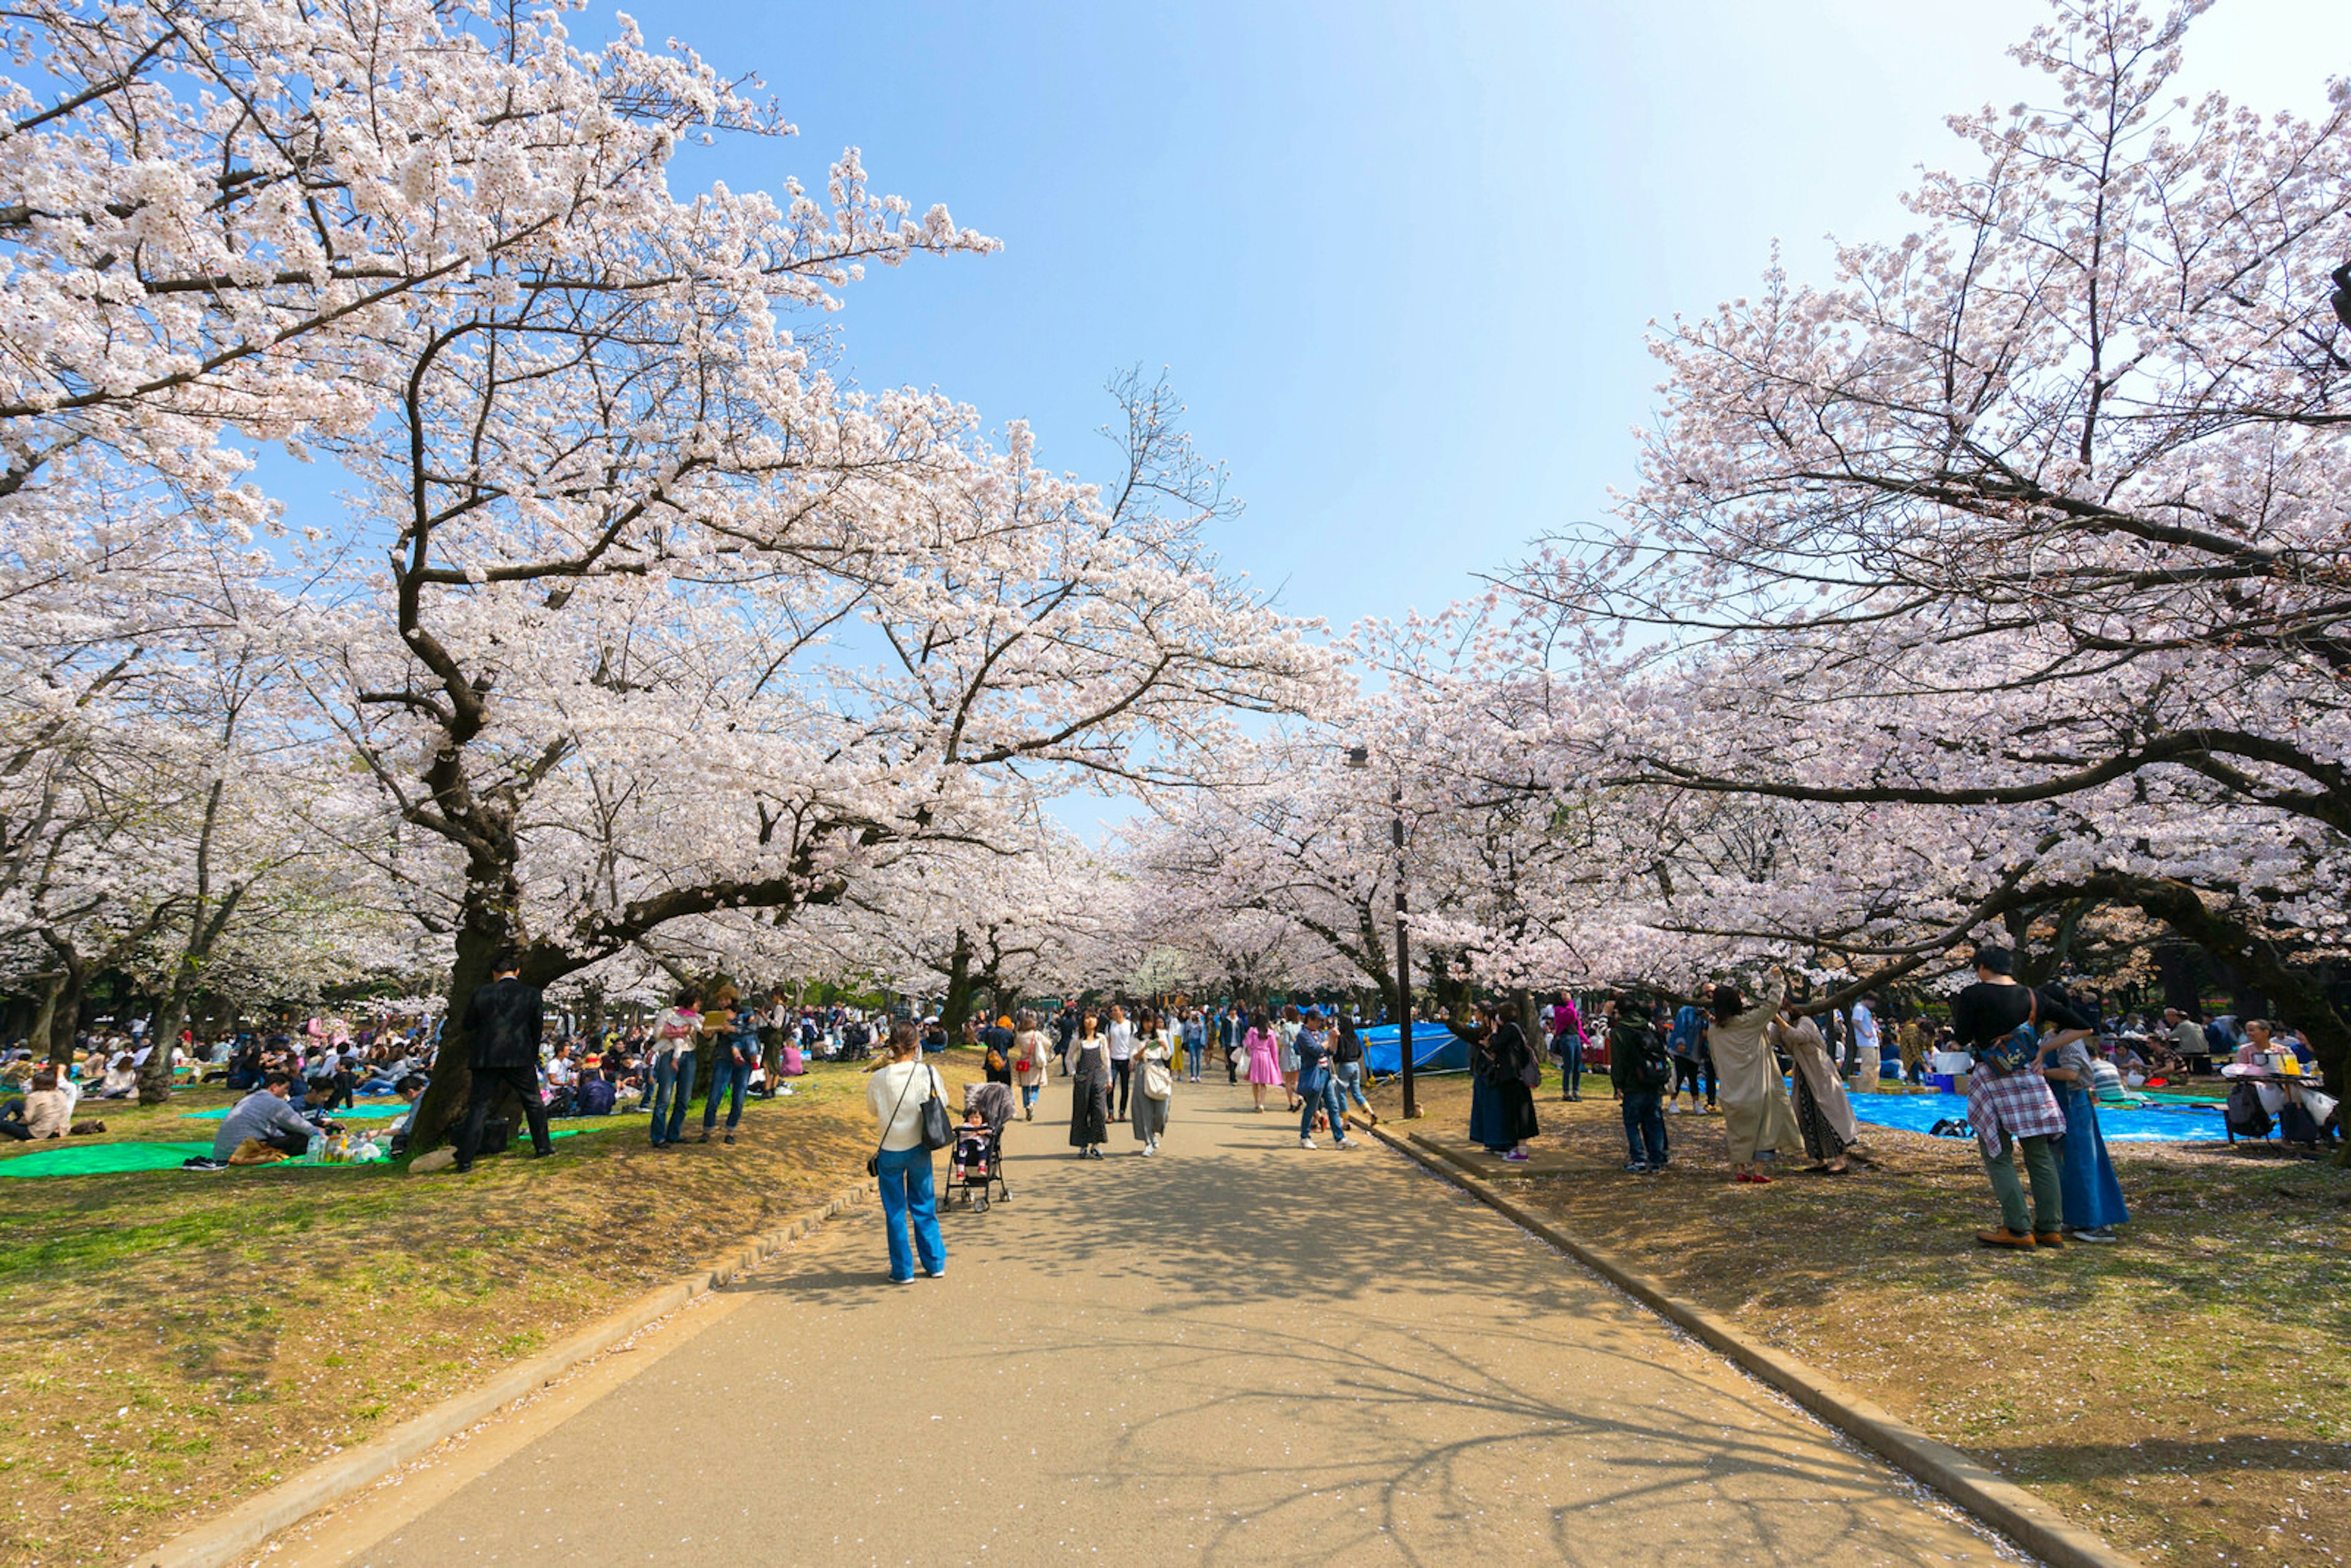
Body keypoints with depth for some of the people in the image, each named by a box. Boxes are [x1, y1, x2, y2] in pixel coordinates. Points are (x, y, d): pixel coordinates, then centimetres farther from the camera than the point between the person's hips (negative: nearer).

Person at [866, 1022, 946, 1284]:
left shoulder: (879, 1078, -14)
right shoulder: (927, 1073, -13)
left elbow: (872, 1109, 3)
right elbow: (942, 1100, 3)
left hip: (890, 1152, -1)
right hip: (919, 1149, 1)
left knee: (895, 1212, 12)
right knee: (924, 1208, 17)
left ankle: (903, 1271, 19)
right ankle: (935, 1264, 26)